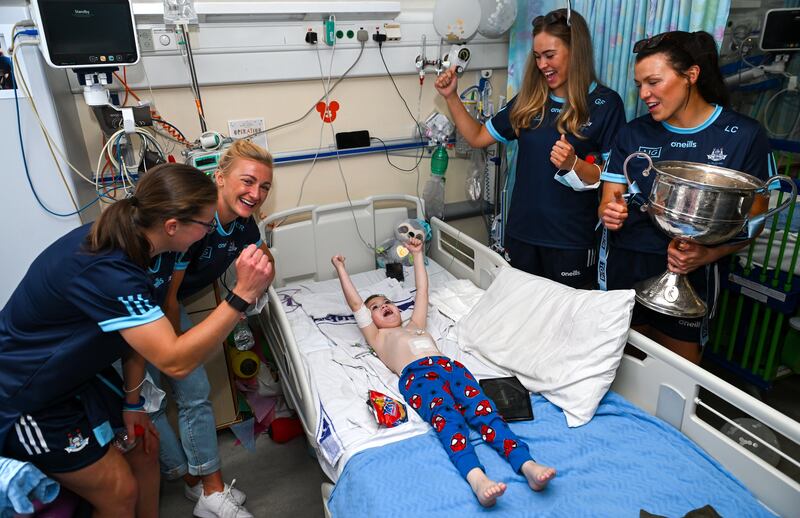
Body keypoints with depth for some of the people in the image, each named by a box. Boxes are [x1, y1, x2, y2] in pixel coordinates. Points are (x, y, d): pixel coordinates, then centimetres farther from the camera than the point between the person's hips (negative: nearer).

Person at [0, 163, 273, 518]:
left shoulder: (119, 239, -7)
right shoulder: (106, 272, -36)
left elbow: (140, 330, 1)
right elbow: (175, 361, -37)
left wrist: (132, 403, 4)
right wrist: (242, 295, -42)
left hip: (71, 379, 8)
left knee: (144, 444, 15)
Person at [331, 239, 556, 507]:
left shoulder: (415, 325, 42)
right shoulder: (377, 337, 32)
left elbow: (422, 289, 47)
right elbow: (355, 303, 29)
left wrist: (417, 254, 52)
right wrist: (341, 269, 36)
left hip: (448, 365, 4)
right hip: (415, 374, -4)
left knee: (481, 407, -24)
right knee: (446, 416, -34)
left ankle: (526, 464, -43)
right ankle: (476, 478, -56)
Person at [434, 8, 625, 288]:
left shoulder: (605, 103, -7)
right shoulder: (528, 100, 6)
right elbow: (478, 137, 11)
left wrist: (573, 164, -24)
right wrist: (451, 97, 2)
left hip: (571, 240, -4)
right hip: (521, 233, 4)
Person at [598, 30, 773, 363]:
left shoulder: (744, 136, -5)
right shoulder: (633, 134, 3)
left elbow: (753, 218, -2)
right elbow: (609, 201, 5)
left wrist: (705, 255, -19)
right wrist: (609, 213, -19)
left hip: (687, 274, -2)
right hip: (623, 269, 2)